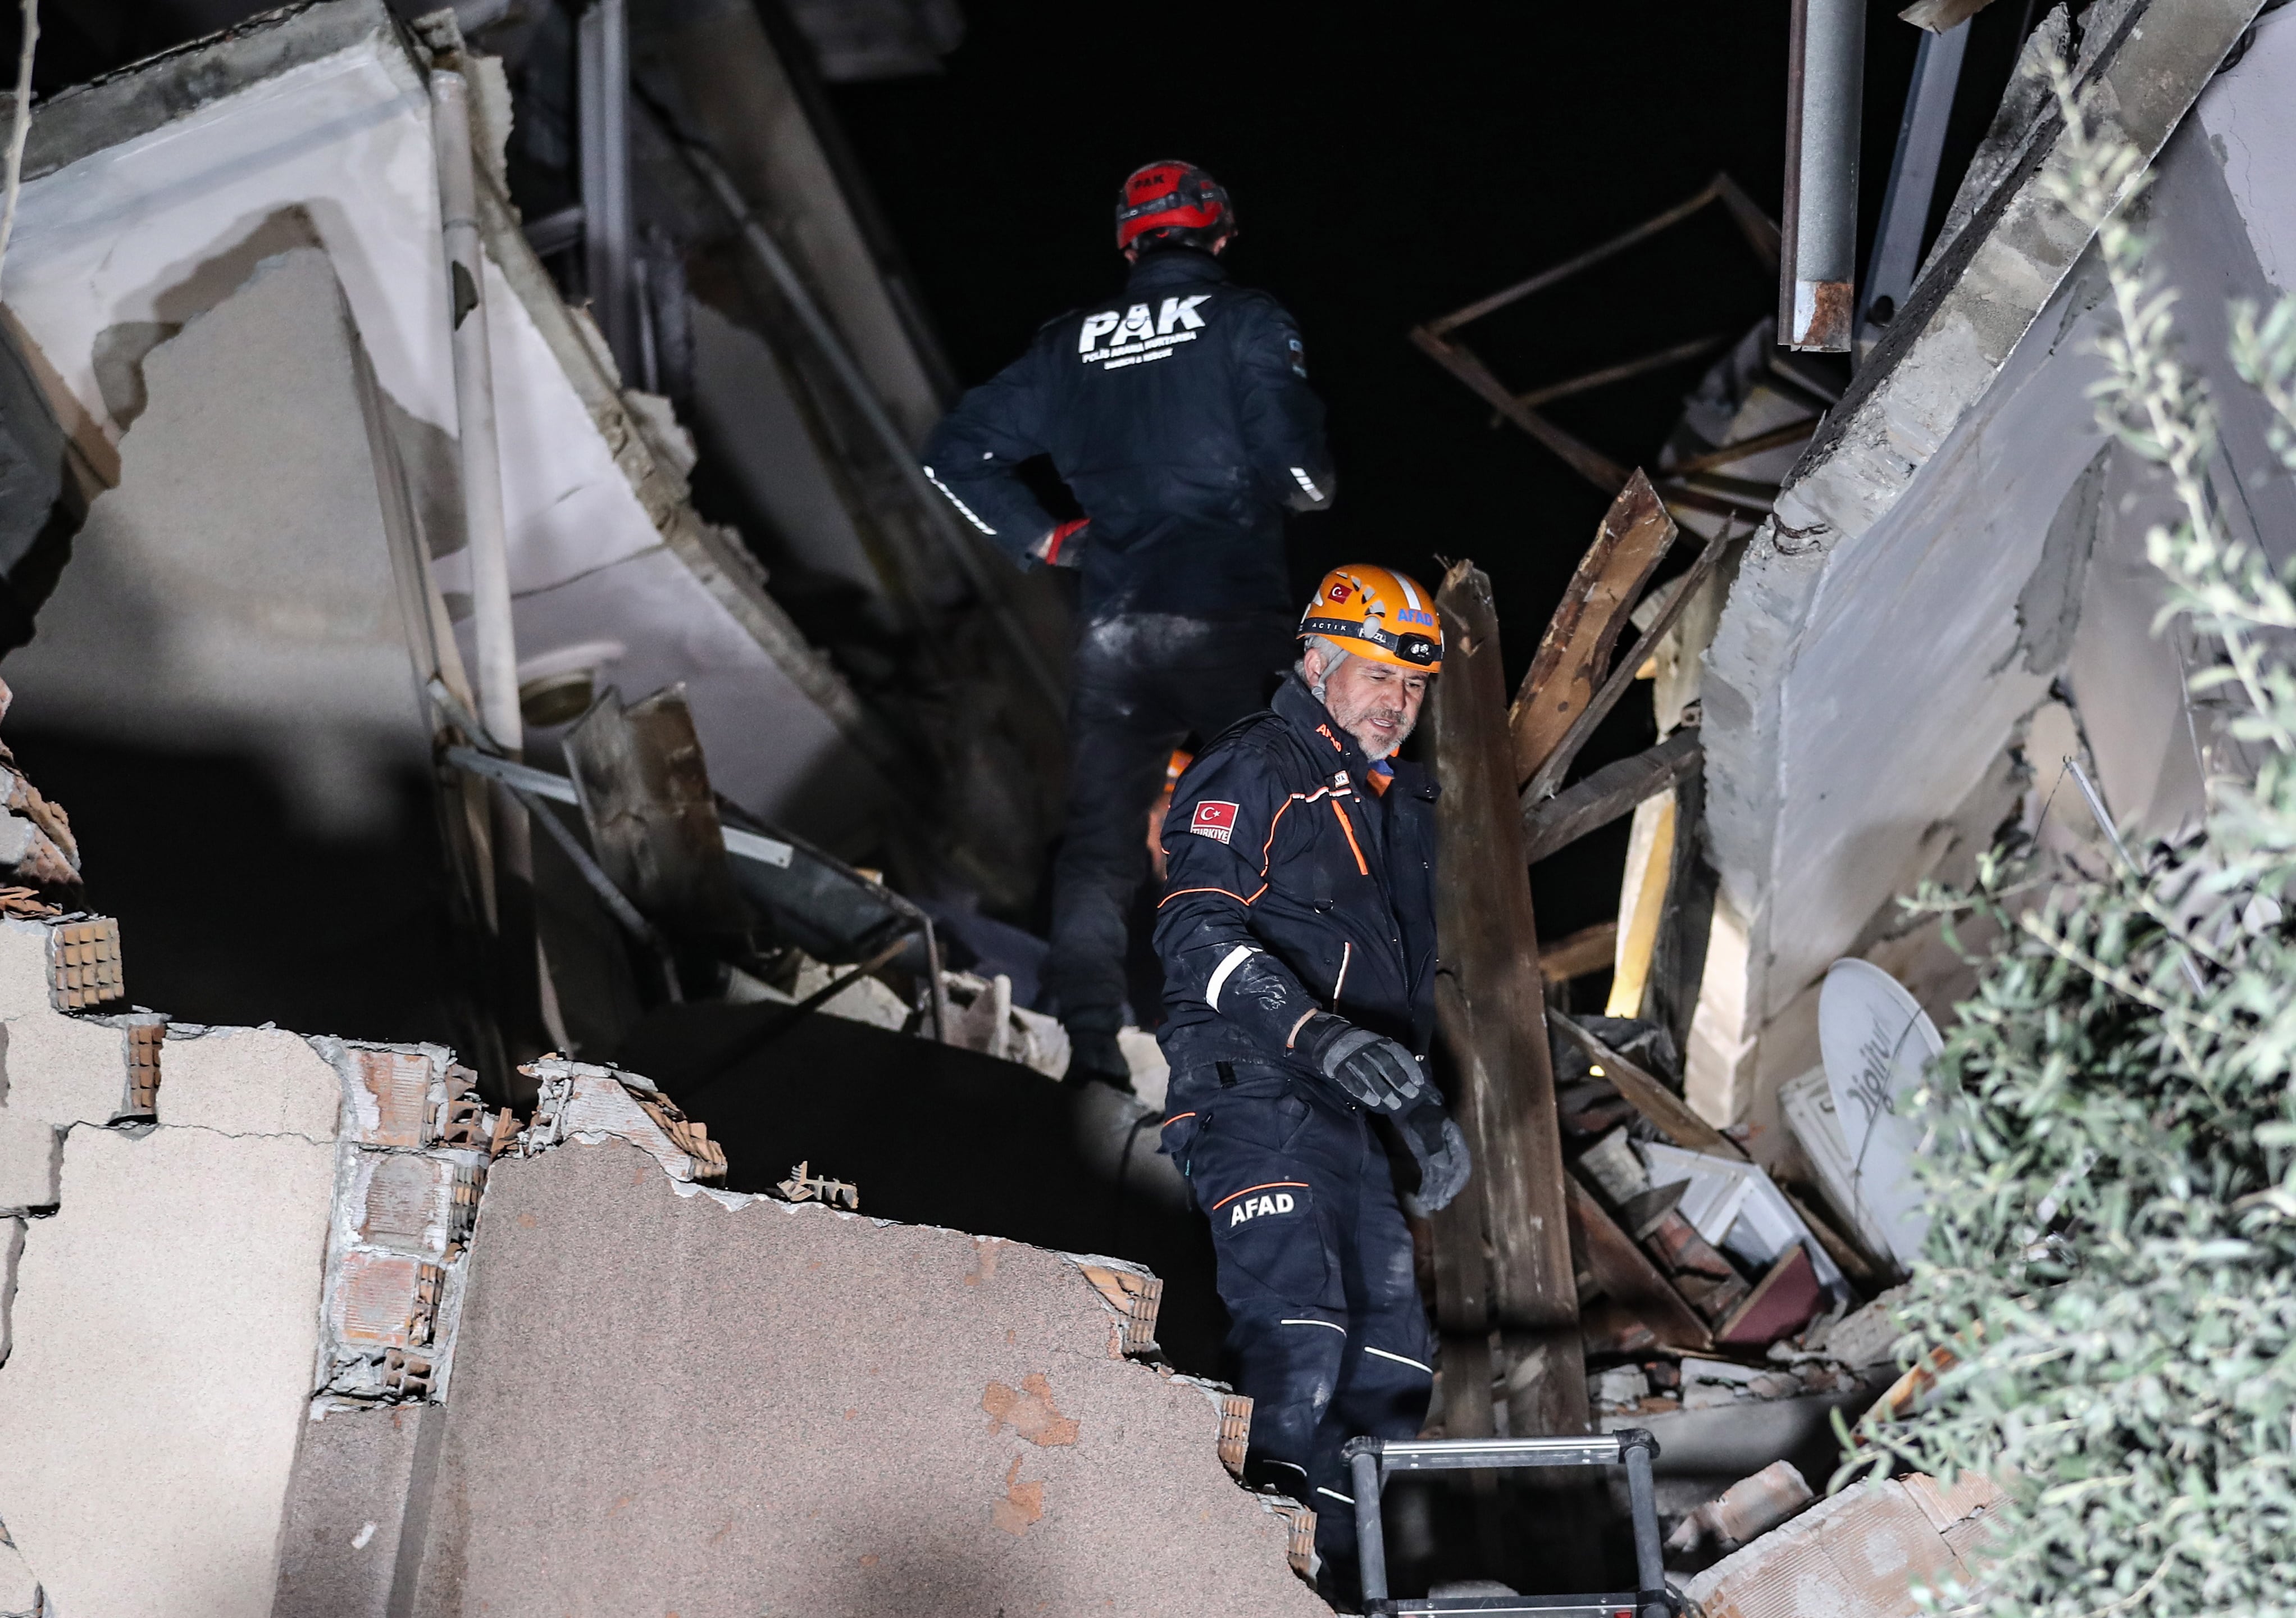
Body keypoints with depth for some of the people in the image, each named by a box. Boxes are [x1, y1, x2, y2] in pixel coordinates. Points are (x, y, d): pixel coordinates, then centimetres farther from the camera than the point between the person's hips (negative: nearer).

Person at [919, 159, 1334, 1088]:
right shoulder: (1247, 322, 1)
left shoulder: (1071, 345, 13)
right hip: (1228, 619, -3)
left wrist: (1040, 540, 16)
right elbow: (1293, 455, -13)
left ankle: (1089, 1036, -1)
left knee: (1101, 835, 6)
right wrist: (1309, 489, 9)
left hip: (1114, 627, 3)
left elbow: (954, 454, 12)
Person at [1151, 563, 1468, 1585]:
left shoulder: (1397, 804, 25)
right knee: (1296, 1339, -21)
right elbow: (1197, 929, -16)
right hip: (1257, 1093, -9)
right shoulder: (1252, 770, -2)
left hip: (1345, 1115, 9)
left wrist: (1423, 1107, 25)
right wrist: (1321, 1034, -27)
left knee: (1390, 1364, 6)